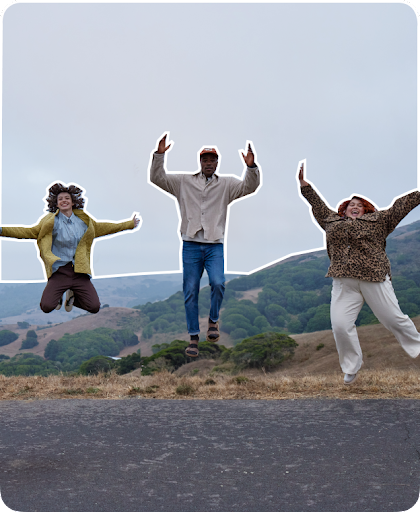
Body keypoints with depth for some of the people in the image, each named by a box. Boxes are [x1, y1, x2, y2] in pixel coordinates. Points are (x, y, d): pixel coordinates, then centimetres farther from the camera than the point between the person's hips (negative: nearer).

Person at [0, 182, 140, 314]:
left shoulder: (84, 220, 12)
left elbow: (101, 228, 25)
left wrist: (130, 224, 30)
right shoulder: (51, 221, 4)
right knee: (46, 307, -19)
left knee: (94, 307, -9)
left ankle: (72, 296, 24)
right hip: (59, 271, -2)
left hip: (79, 272, 2)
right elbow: (30, 232, 7)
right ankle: (58, 297, 21)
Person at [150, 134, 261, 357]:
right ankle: (193, 337, 15)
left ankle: (213, 320, 8)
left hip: (215, 246, 0)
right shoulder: (184, 182, 9)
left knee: (218, 283, -21)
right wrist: (159, 155, -8)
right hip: (191, 246, 1)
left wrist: (251, 167, -19)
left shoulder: (226, 184, 9)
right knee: (190, 292, 2)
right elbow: (157, 178, 5)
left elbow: (249, 186, -2)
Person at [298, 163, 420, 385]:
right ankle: (351, 367, 13)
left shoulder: (378, 220, 14)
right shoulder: (332, 221, 21)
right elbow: (317, 204, 31)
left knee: (393, 319, 3)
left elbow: (402, 205, 14)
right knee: (340, 324, -6)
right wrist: (304, 184, 35)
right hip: (343, 282, 2)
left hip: (375, 279, -2)